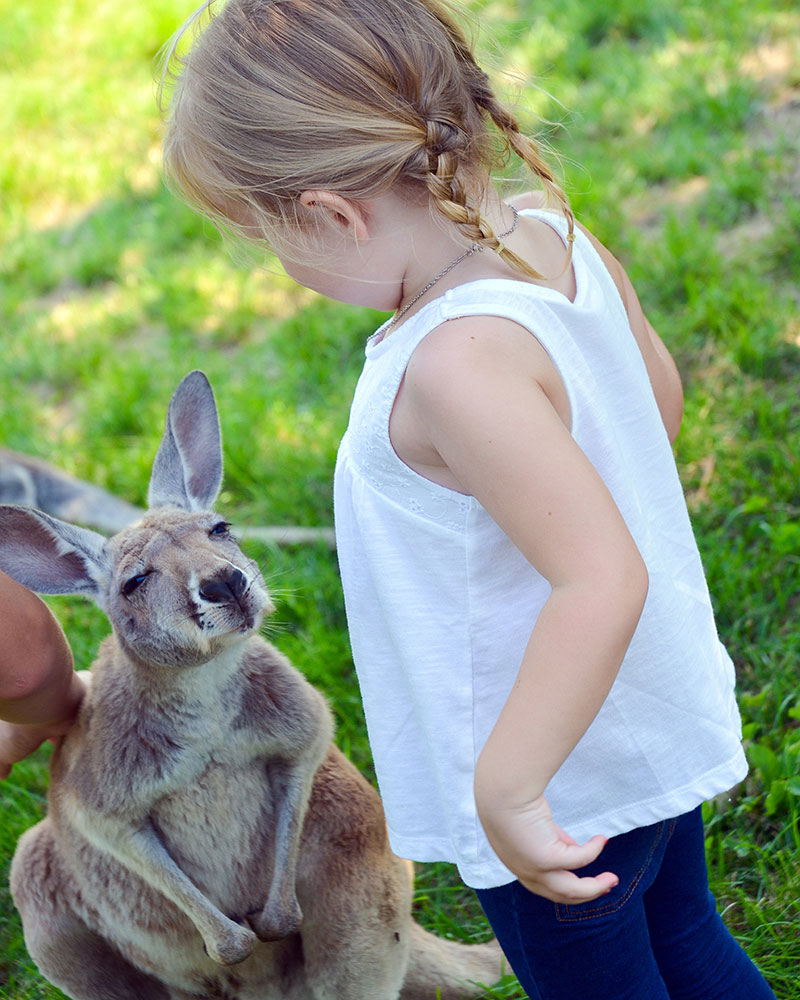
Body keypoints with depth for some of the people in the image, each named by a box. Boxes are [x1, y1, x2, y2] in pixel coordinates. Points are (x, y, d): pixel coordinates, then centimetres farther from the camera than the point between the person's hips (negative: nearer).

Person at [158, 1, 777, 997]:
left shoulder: (459, 365, -35)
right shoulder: (551, 233, -10)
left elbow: (602, 580, -40)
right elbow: (658, 392, 7)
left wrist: (506, 789, -33)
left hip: (567, 777, -8)